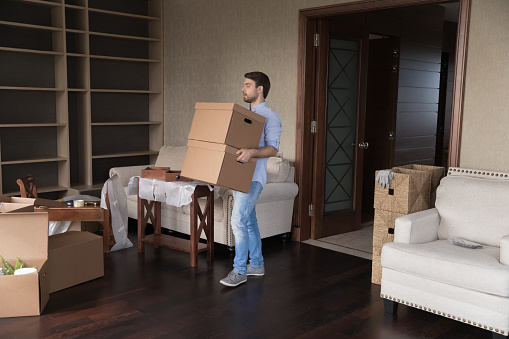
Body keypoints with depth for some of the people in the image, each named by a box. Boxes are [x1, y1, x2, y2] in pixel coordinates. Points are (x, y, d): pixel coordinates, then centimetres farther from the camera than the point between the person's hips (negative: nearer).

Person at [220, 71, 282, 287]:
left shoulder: (270, 117, -9)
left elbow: (273, 148, -18)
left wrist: (252, 152, -35)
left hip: (253, 177, -8)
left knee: (238, 221, -13)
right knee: (249, 222, 13)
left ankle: (239, 271, -4)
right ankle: (256, 264, 24)